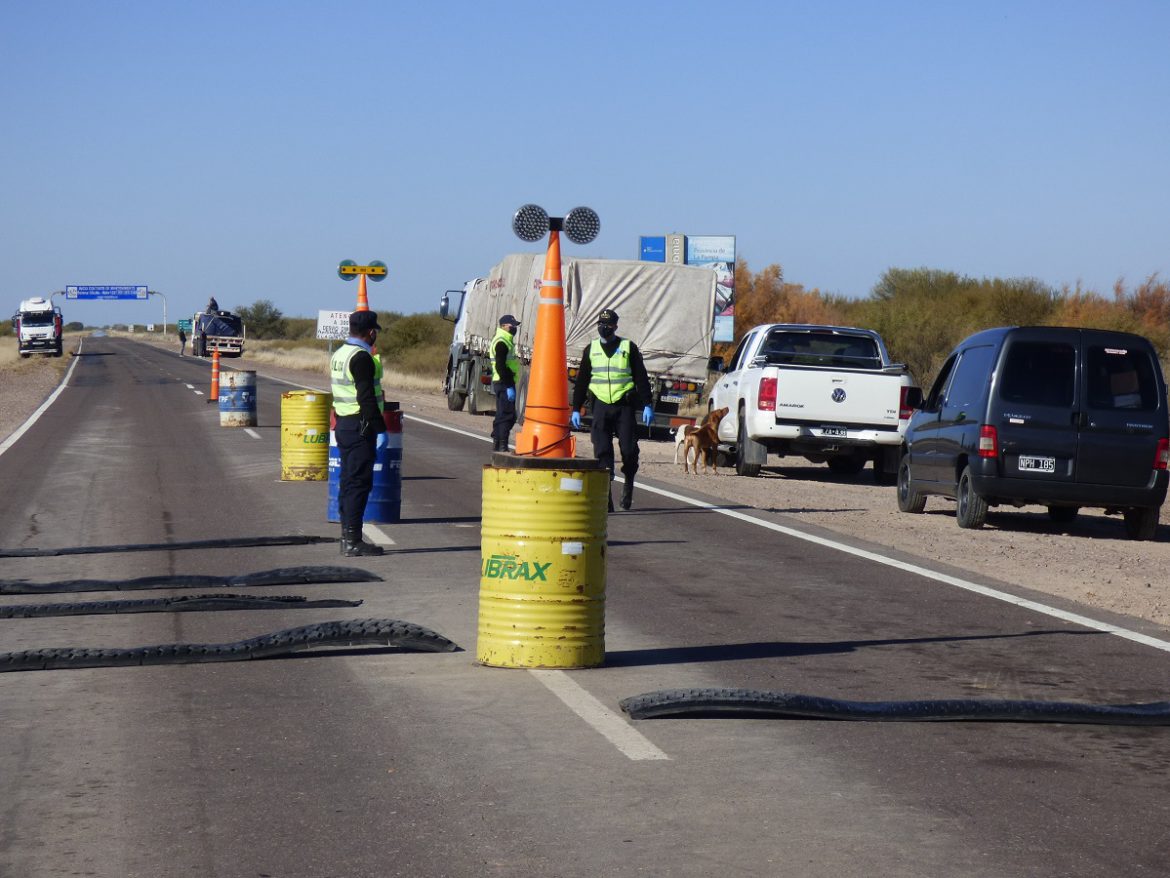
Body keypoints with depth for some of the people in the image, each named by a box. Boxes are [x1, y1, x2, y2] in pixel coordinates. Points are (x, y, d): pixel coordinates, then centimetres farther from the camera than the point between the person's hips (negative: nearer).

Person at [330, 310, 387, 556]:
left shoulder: (339, 354, 14)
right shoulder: (361, 358, -16)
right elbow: (366, 398, -21)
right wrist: (380, 429, -19)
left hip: (342, 424, 10)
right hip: (360, 427, -10)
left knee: (348, 481, 13)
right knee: (359, 483, -8)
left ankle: (347, 537, 17)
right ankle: (353, 541, -9)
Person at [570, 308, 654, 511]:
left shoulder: (628, 347, 3)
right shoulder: (591, 349, 11)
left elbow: (641, 378, 3)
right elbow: (581, 381, 16)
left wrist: (647, 405, -5)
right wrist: (576, 409, 12)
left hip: (624, 405, -2)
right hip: (601, 405, 2)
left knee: (629, 449, -7)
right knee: (602, 451, -5)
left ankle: (628, 484, 20)